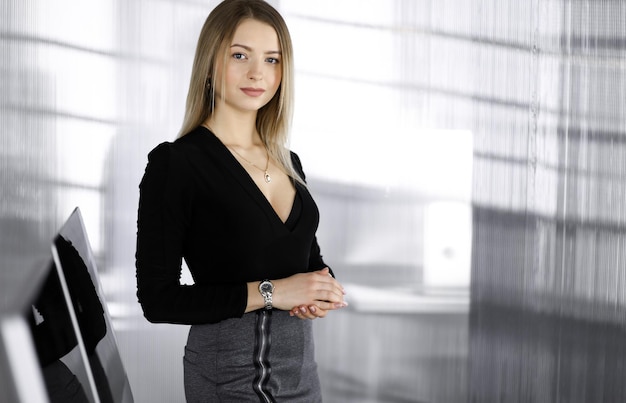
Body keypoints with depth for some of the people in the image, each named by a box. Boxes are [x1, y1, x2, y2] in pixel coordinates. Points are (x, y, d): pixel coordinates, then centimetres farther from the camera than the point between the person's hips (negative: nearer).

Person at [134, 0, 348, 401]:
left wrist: (325, 293, -4)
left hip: (302, 364, 6)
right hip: (230, 369, -6)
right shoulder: (175, 162, -12)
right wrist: (269, 293, -19)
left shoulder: (288, 162, 8)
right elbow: (158, 299, -15)